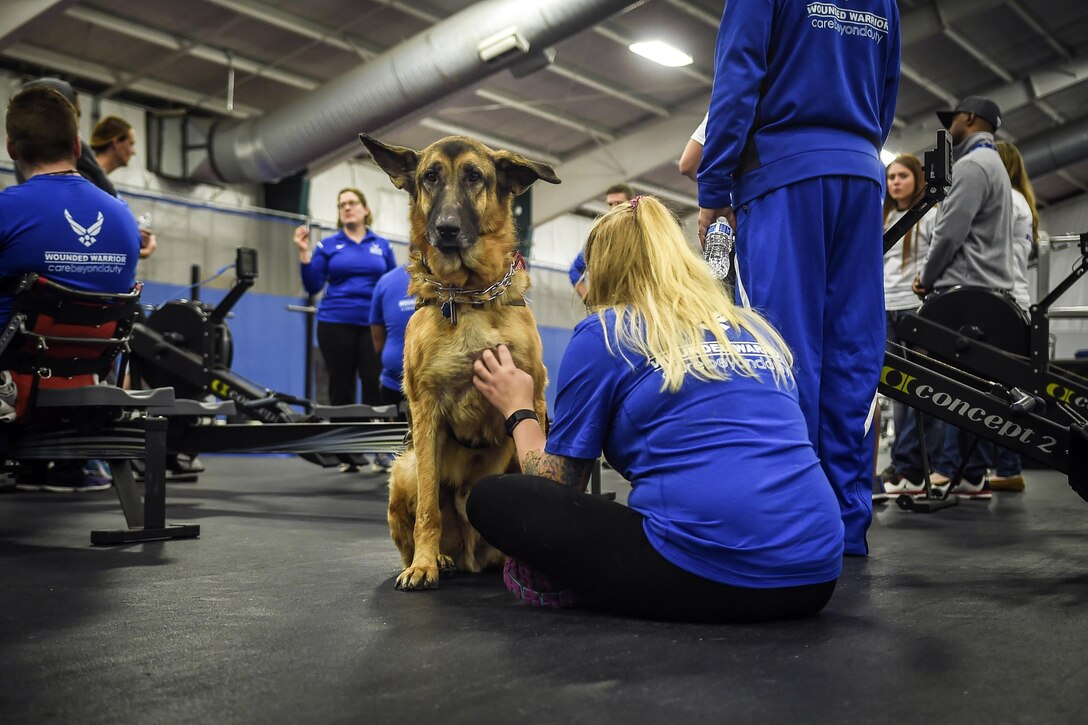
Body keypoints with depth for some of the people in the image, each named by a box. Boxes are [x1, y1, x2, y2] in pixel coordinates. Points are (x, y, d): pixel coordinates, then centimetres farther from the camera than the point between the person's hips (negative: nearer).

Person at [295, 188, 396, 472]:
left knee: (375, 384, -11)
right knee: (342, 387, 3)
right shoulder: (328, 246, 6)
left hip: (374, 325, 1)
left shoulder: (382, 246, 11)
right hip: (336, 324, 0)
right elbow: (313, 286, 1)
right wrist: (304, 253, -8)